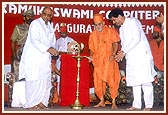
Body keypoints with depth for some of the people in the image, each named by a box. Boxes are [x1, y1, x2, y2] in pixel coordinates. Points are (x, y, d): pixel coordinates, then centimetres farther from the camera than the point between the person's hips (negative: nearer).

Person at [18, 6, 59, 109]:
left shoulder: (50, 27, 17)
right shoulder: (35, 24, -6)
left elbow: (53, 42, 25)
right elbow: (34, 40, -16)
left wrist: (53, 50, 4)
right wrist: (48, 49, -24)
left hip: (45, 58, 7)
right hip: (34, 57, -7)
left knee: (45, 80, 3)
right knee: (34, 80, -9)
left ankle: (41, 102, 12)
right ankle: (30, 104, -3)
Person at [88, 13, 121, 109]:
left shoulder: (111, 31, 3)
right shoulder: (93, 35, 14)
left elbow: (115, 44, 1)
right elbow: (92, 48, 17)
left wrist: (113, 54, -14)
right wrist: (91, 56, -3)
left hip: (109, 60, -4)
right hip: (98, 62, 4)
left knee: (112, 81, -6)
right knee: (98, 82, 4)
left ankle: (114, 102, 1)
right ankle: (102, 101, 17)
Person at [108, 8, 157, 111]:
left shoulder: (133, 22, -6)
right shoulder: (121, 28, 19)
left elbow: (137, 39, -17)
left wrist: (124, 52, -16)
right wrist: (121, 53, 3)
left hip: (142, 54, -9)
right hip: (131, 57, 9)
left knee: (145, 80, -9)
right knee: (134, 81, 6)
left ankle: (149, 105, -7)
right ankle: (137, 105, 8)